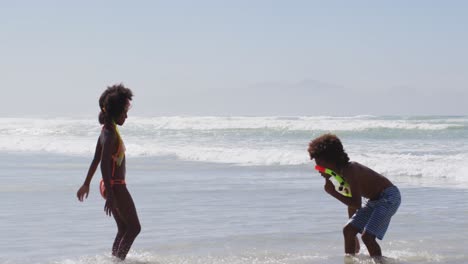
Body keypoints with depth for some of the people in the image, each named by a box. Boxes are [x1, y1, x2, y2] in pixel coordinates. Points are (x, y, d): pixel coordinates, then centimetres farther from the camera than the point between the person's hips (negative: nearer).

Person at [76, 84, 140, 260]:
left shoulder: (107, 131, 10)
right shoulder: (110, 135, -20)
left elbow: (95, 160, 18)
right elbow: (104, 165, -26)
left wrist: (86, 184, 26)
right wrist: (110, 196, -29)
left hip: (111, 186, 9)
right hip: (116, 187, -9)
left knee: (124, 229, 16)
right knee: (134, 227, -3)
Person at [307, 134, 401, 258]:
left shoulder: (350, 171, -27)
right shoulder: (339, 173, 2)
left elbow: (356, 204, -29)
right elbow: (351, 202, 13)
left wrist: (333, 192, -23)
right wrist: (353, 223, 19)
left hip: (389, 197, -10)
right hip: (375, 200, 10)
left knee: (367, 236, -20)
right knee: (348, 230, 8)